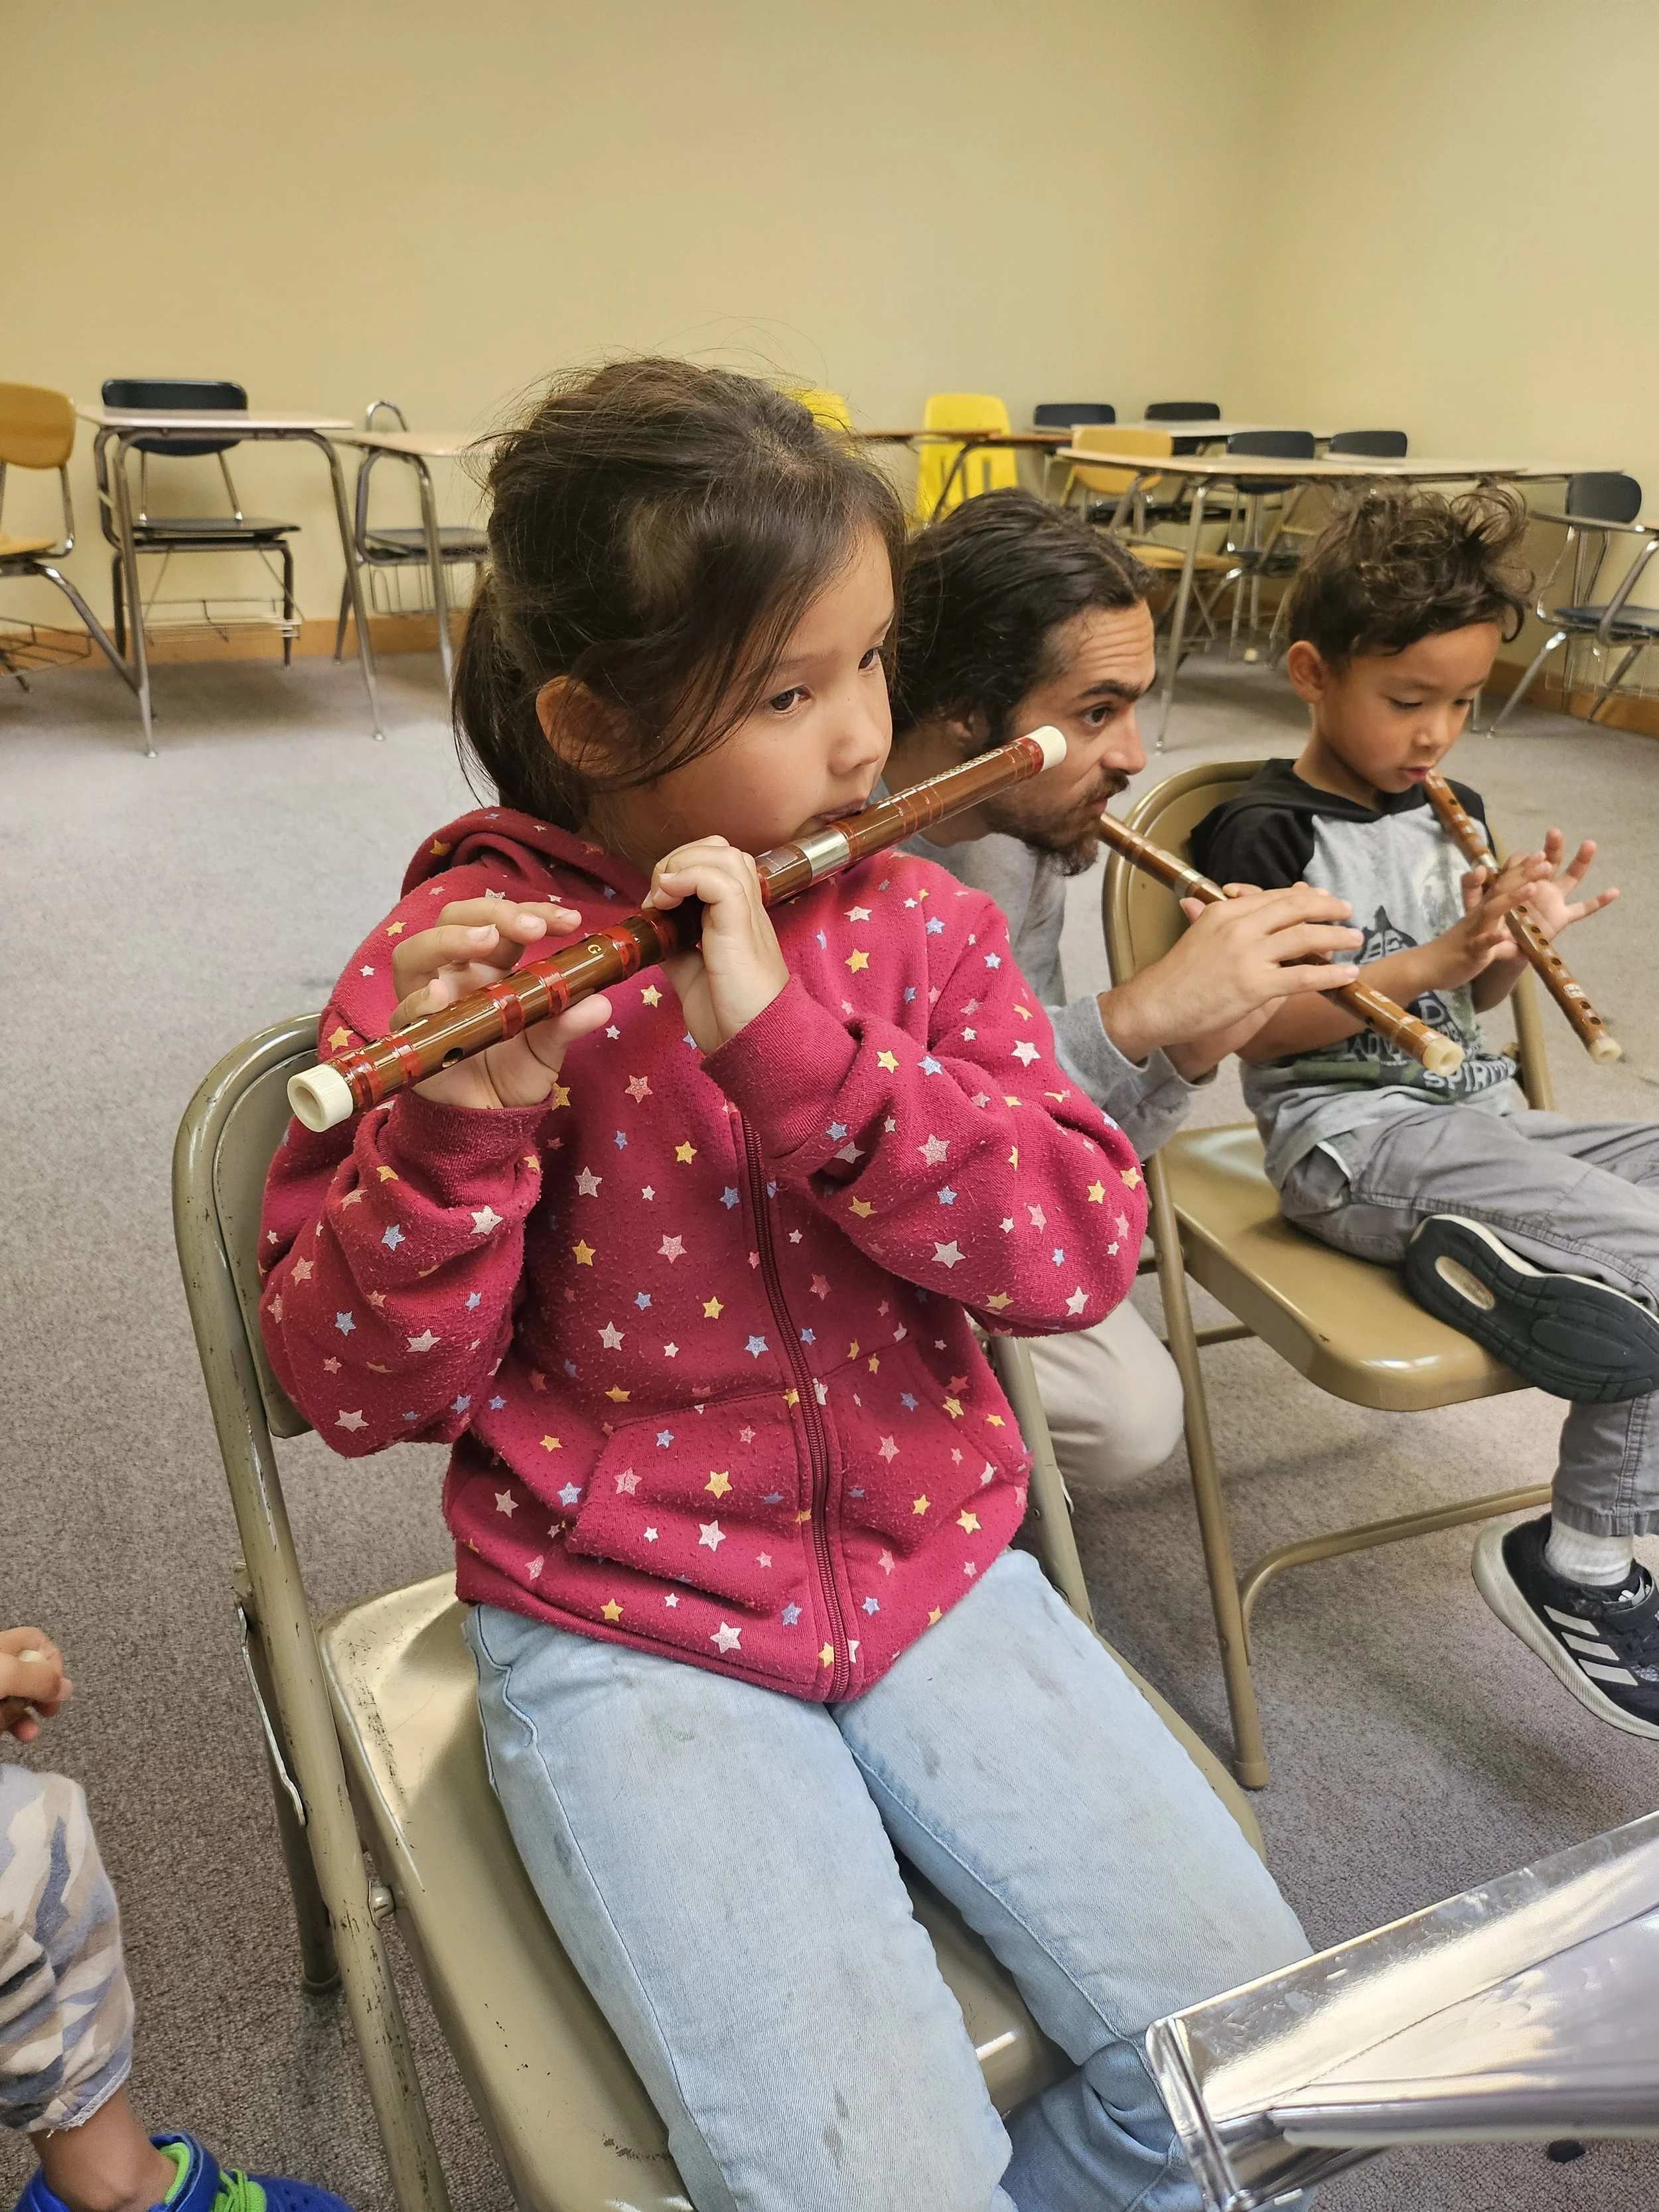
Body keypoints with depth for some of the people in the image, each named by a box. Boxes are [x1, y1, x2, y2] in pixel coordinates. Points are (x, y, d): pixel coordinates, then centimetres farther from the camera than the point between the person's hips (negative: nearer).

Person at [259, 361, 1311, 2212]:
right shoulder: (463, 962, -10)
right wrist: (456, 1129, -29)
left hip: (928, 1564, 4)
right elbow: (359, 1393, -10)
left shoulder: (915, 922, -1)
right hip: (626, 1629, -3)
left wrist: (791, 1037, -25)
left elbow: (1085, 1255, -12)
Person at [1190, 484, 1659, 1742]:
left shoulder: (1454, 814, 15)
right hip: (1355, 1136, -8)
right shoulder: (1264, 832, -8)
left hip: (1476, 1116, 9)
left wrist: (1518, 941, -1)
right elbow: (1265, 1027, -16)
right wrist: (1437, 957, -20)